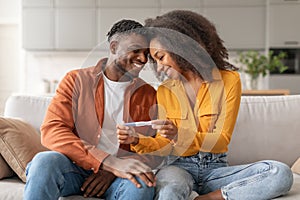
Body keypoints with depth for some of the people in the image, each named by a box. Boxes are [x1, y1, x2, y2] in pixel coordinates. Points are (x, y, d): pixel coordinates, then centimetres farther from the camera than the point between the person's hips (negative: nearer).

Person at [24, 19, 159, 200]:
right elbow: (52, 131, -11)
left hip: (114, 176, 2)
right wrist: (110, 162, -24)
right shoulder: (77, 80, 4)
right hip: (75, 167, -1)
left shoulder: (148, 95, 10)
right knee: (45, 161, -33)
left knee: (141, 184, -32)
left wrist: (112, 171, -19)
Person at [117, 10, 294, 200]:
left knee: (281, 173, -26)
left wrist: (180, 135, -21)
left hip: (215, 169, 2)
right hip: (179, 166, -2)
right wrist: (137, 140, -12)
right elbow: (165, 144, 8)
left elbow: (222, 140, -5)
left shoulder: (229, 80, 0)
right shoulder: (164, 91, 8)